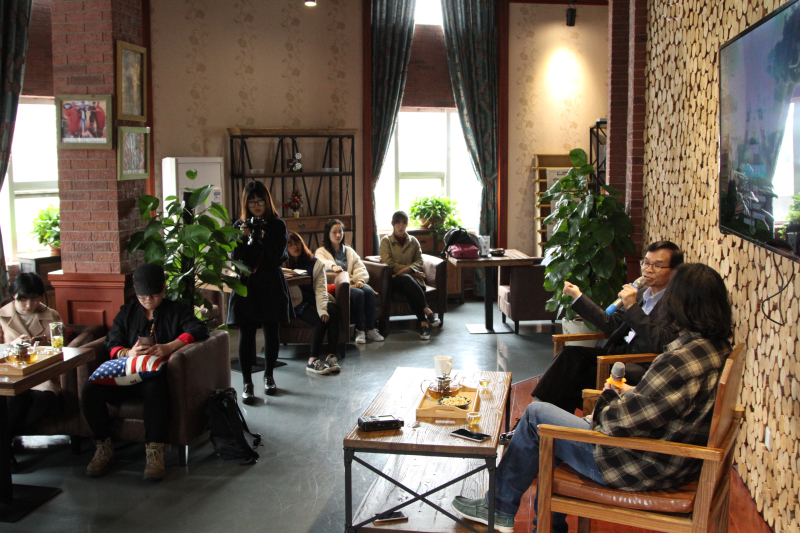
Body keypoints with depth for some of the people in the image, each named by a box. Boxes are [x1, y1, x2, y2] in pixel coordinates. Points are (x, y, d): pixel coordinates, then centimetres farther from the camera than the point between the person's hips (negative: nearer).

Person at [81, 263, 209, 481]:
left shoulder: (177, 311, 17)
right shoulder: (126, 313, 25)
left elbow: (199, 330, -3)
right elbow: (112, 343, 12)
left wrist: (169, 347, -19)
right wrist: (127, 353, -14)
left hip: (158, 373, -4)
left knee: (154, 388, -41)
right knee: (90, 390, -25)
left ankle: (155, 452, -36)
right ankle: (103, 447, -9)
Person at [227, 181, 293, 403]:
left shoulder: (277, 225, 2)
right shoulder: (239, 226, 5)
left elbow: (278, 256, -8)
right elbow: (237, 258, -4)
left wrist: (263, 237, -18)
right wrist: (247, 239, -17)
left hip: (271, 286, 0)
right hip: (246, 286, 0)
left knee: (271, 332, 7)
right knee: (246, 334, -3)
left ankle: (269, 376, 25)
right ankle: (247, 383, 3)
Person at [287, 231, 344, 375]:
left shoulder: (315, 263, 7)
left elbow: (321, 289, -3)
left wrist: (323, 309, -22)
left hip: (315, 302, 2)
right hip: (298, 304, -2)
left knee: (333, 310, -31)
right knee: (321, 320, -32)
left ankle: (331, 356, -35)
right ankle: (312, 361, -35)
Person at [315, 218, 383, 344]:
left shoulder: (349, 251, 28)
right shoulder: (321, 251, 11)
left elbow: (359, 267, 15)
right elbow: (320, 263, -14)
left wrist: (360, 279, -8)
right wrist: (333, 266, -37)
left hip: (353, 283, 5)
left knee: (369, 291, -29)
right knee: (358, 294, -34)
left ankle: (371, 329, -24)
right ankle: (359, 331, -26)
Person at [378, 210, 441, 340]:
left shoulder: (413, 241, 19)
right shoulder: (386, 241, 9)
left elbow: (419, 260, 8)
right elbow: (390, 264, -3)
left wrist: (408, 269, -15)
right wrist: (412, 271, -9)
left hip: (412, 277, 2)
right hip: (395, 279, -2)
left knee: (411, 291, -37)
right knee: (407, 279, -40)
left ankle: (424, 323, -49)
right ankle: (427, 311, -48)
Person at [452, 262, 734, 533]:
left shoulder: (681, 361, -30)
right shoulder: (718, 348, -1)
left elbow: (621, 423, -24)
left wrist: (609, 397, -4)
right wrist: (632, 395, 3)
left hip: (640, 468, -9)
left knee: (535, 415, 4)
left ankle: (498, 509, 22)